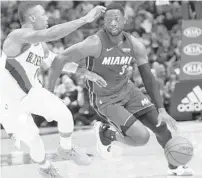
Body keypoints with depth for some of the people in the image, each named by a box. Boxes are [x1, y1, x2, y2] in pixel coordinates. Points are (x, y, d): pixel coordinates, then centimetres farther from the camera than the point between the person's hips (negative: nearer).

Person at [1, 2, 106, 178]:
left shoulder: (40, 45, -3)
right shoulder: (18, 36, -31)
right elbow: (52, 34, -45)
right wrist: (85, 19, -45)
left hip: (32, 91, 7)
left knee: (65, 115, -5)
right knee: (35, 142, -3)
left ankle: (66, 150, 25)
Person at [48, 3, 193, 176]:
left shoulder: (135, 45, -11)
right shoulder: (95, 43, -28)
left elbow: (148, 78, -5)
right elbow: (60, 59, -24)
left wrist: (161, 110, -11)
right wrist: (48, 93, -21)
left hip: (127, 89, 6)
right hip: (106, 100, -6)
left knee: (161, 125, 2)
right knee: (142, 137, -18)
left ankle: (176, 166, 28)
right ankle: (106, 134, 11)